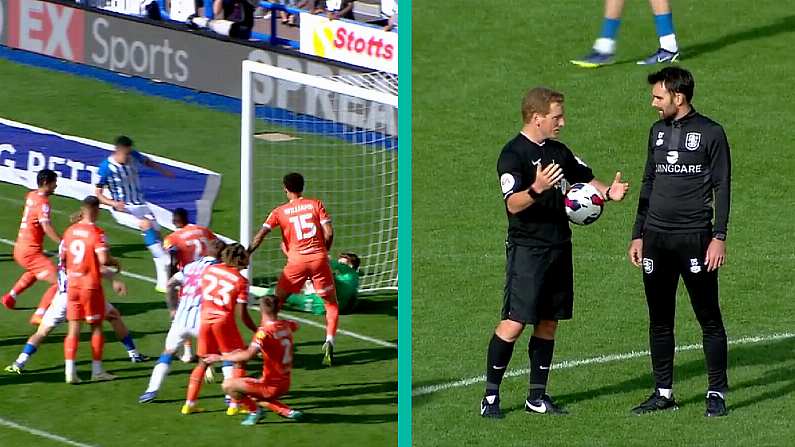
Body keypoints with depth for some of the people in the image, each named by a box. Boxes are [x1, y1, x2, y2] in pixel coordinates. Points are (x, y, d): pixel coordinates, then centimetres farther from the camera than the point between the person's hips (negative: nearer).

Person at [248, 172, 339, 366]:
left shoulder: (280, 211, 6)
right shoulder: (316, 204, 7)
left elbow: (261, 234, -3)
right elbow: (329, 233, 0)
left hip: (296, 260, -1)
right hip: (319, 258, 1)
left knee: (276, 301, 16)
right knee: (331, 303, 12)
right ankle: (329, 342, -8)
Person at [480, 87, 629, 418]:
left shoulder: (558, 151, 13)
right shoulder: (513, 154, -11)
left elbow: (586, 179, 25)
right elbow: (513, 204, -21)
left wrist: (607, 192, 4)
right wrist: (536, 189, -40)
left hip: (559, 247, 8)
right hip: (527, 249, -8)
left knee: (548, 322, 9)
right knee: (514, 322, -12)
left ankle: (537, 396, 16)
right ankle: (490, 396, -5)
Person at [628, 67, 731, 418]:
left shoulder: (710, 133, -3)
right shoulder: (658, 131, 14)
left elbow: (722, 188, -4)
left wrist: (719, 237, -11)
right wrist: (638, 235, 15)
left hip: (695, 239, -6)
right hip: (656, 238, 6)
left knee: (709, 319, -2)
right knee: (659, 320, 8)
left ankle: (717, 393, 3)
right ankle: (663, 393, 15)